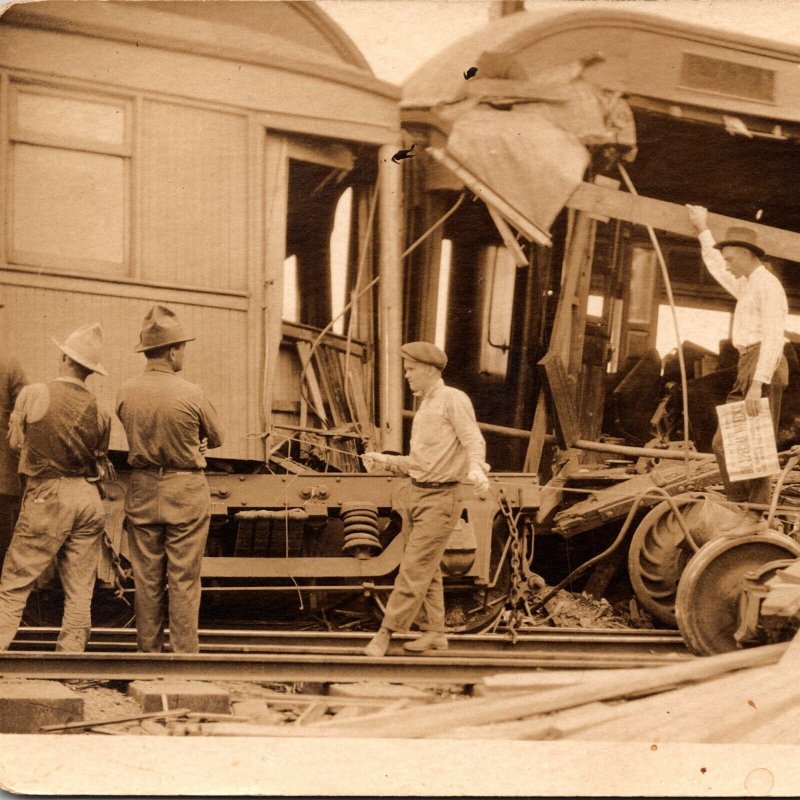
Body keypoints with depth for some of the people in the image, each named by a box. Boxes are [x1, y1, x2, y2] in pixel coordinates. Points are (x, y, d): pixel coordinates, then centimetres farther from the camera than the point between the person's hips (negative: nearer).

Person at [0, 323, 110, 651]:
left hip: (46, 498, -3)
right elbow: (100, 459, 10)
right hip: (88, 499, 4)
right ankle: (71, 656, 11)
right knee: (80, 592, 8)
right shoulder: (99, 411, 1)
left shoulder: (34, 394, -8)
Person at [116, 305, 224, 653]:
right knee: (183, 581, 4)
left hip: (142, 490, 4)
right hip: (185, 491, -3)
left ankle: (148, 653, 18)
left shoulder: (125, 392, -5)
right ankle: (184, 655, 8)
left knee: (146, 580, 12)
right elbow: (215, 438, 0)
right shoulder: (190, 393, -15)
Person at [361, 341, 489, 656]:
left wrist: (476, 468, -38)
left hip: (439, 498, -9)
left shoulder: (453, 399, -7)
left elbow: (473, 440, -19)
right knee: (427, 571, 11)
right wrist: (385, 461, 13)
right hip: (417, 492, 9)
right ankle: (434, 632, 18)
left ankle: (385, 633, -6)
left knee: (414, 569, -8)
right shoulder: (423, 408, 19)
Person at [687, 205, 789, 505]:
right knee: (724, 444, 4)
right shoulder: (747, 286, 22)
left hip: (763, 368, -10)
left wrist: (757, 383, -26)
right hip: (747, 369, 10)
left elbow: (773, 338, -19)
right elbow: (718, 270, 42)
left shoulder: (767, 285, -8)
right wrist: (703, 230, 43)